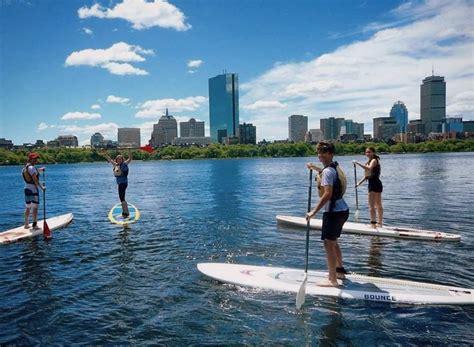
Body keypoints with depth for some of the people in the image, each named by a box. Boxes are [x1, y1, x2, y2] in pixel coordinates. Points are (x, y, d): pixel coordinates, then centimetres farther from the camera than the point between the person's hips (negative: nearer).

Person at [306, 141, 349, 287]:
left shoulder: (327, 171, -19)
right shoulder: (335, 167, 10)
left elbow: (327, 194, -28)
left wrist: (314, 211, -29)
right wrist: (314, 167, 45)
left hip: (333, 212, -10)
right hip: (342, 209, 10)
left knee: (328, 244, -3)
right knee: (333, 242, 22)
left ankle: (332, 279, 1)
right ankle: (339, 270, 35)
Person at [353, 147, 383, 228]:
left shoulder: (374, 160, -11)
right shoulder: (370, 161, 19)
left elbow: (369, 168, -33)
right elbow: (368, 175, 21)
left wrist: (358, 163, -37)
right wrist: (359, 183, 16)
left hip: (374, 184, -11)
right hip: (377, 184, 11)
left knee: (371, 205, -11)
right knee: (378, 205, 16)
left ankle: (373, 223, -12)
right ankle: (380, 223, 25)